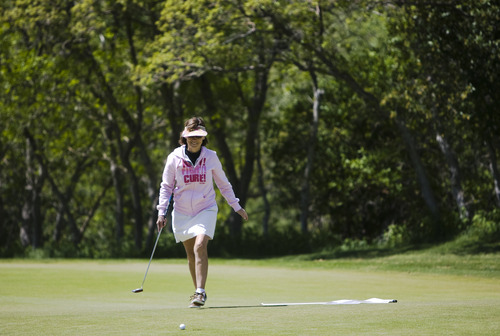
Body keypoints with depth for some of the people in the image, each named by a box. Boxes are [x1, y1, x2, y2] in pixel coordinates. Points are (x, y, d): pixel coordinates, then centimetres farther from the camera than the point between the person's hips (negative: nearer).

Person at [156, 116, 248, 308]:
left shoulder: (211, 157, -4)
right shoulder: (175, 158, -5)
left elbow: (223, 184, 9)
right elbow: (166, 186, 3)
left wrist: (236, 207, 13)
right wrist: (161, 213, -4)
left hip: (206, 209, -2)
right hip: (182, 212, 2)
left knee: (200, 246, -21)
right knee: (191, 254, 7)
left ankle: (200, 292, -22)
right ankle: (198, 291, 24)